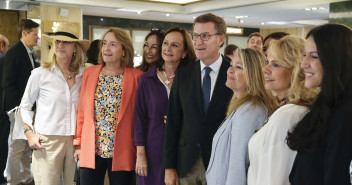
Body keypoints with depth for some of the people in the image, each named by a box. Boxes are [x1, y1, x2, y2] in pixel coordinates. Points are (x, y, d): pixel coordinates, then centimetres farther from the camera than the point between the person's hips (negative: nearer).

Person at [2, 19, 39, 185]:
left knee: (27, 146, 13)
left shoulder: (29, 53, 14)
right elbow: (7, 84, -17)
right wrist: (20, 106, -18)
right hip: (18, 107, -8)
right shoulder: (14, 53, -12)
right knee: (17, 146, -2)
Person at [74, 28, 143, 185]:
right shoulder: (89, 73, 6)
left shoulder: (136, 77, -3)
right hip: (91, 151, 2)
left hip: (122, 153, -2)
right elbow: (82, 111, 9)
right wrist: (79, 143, 8)